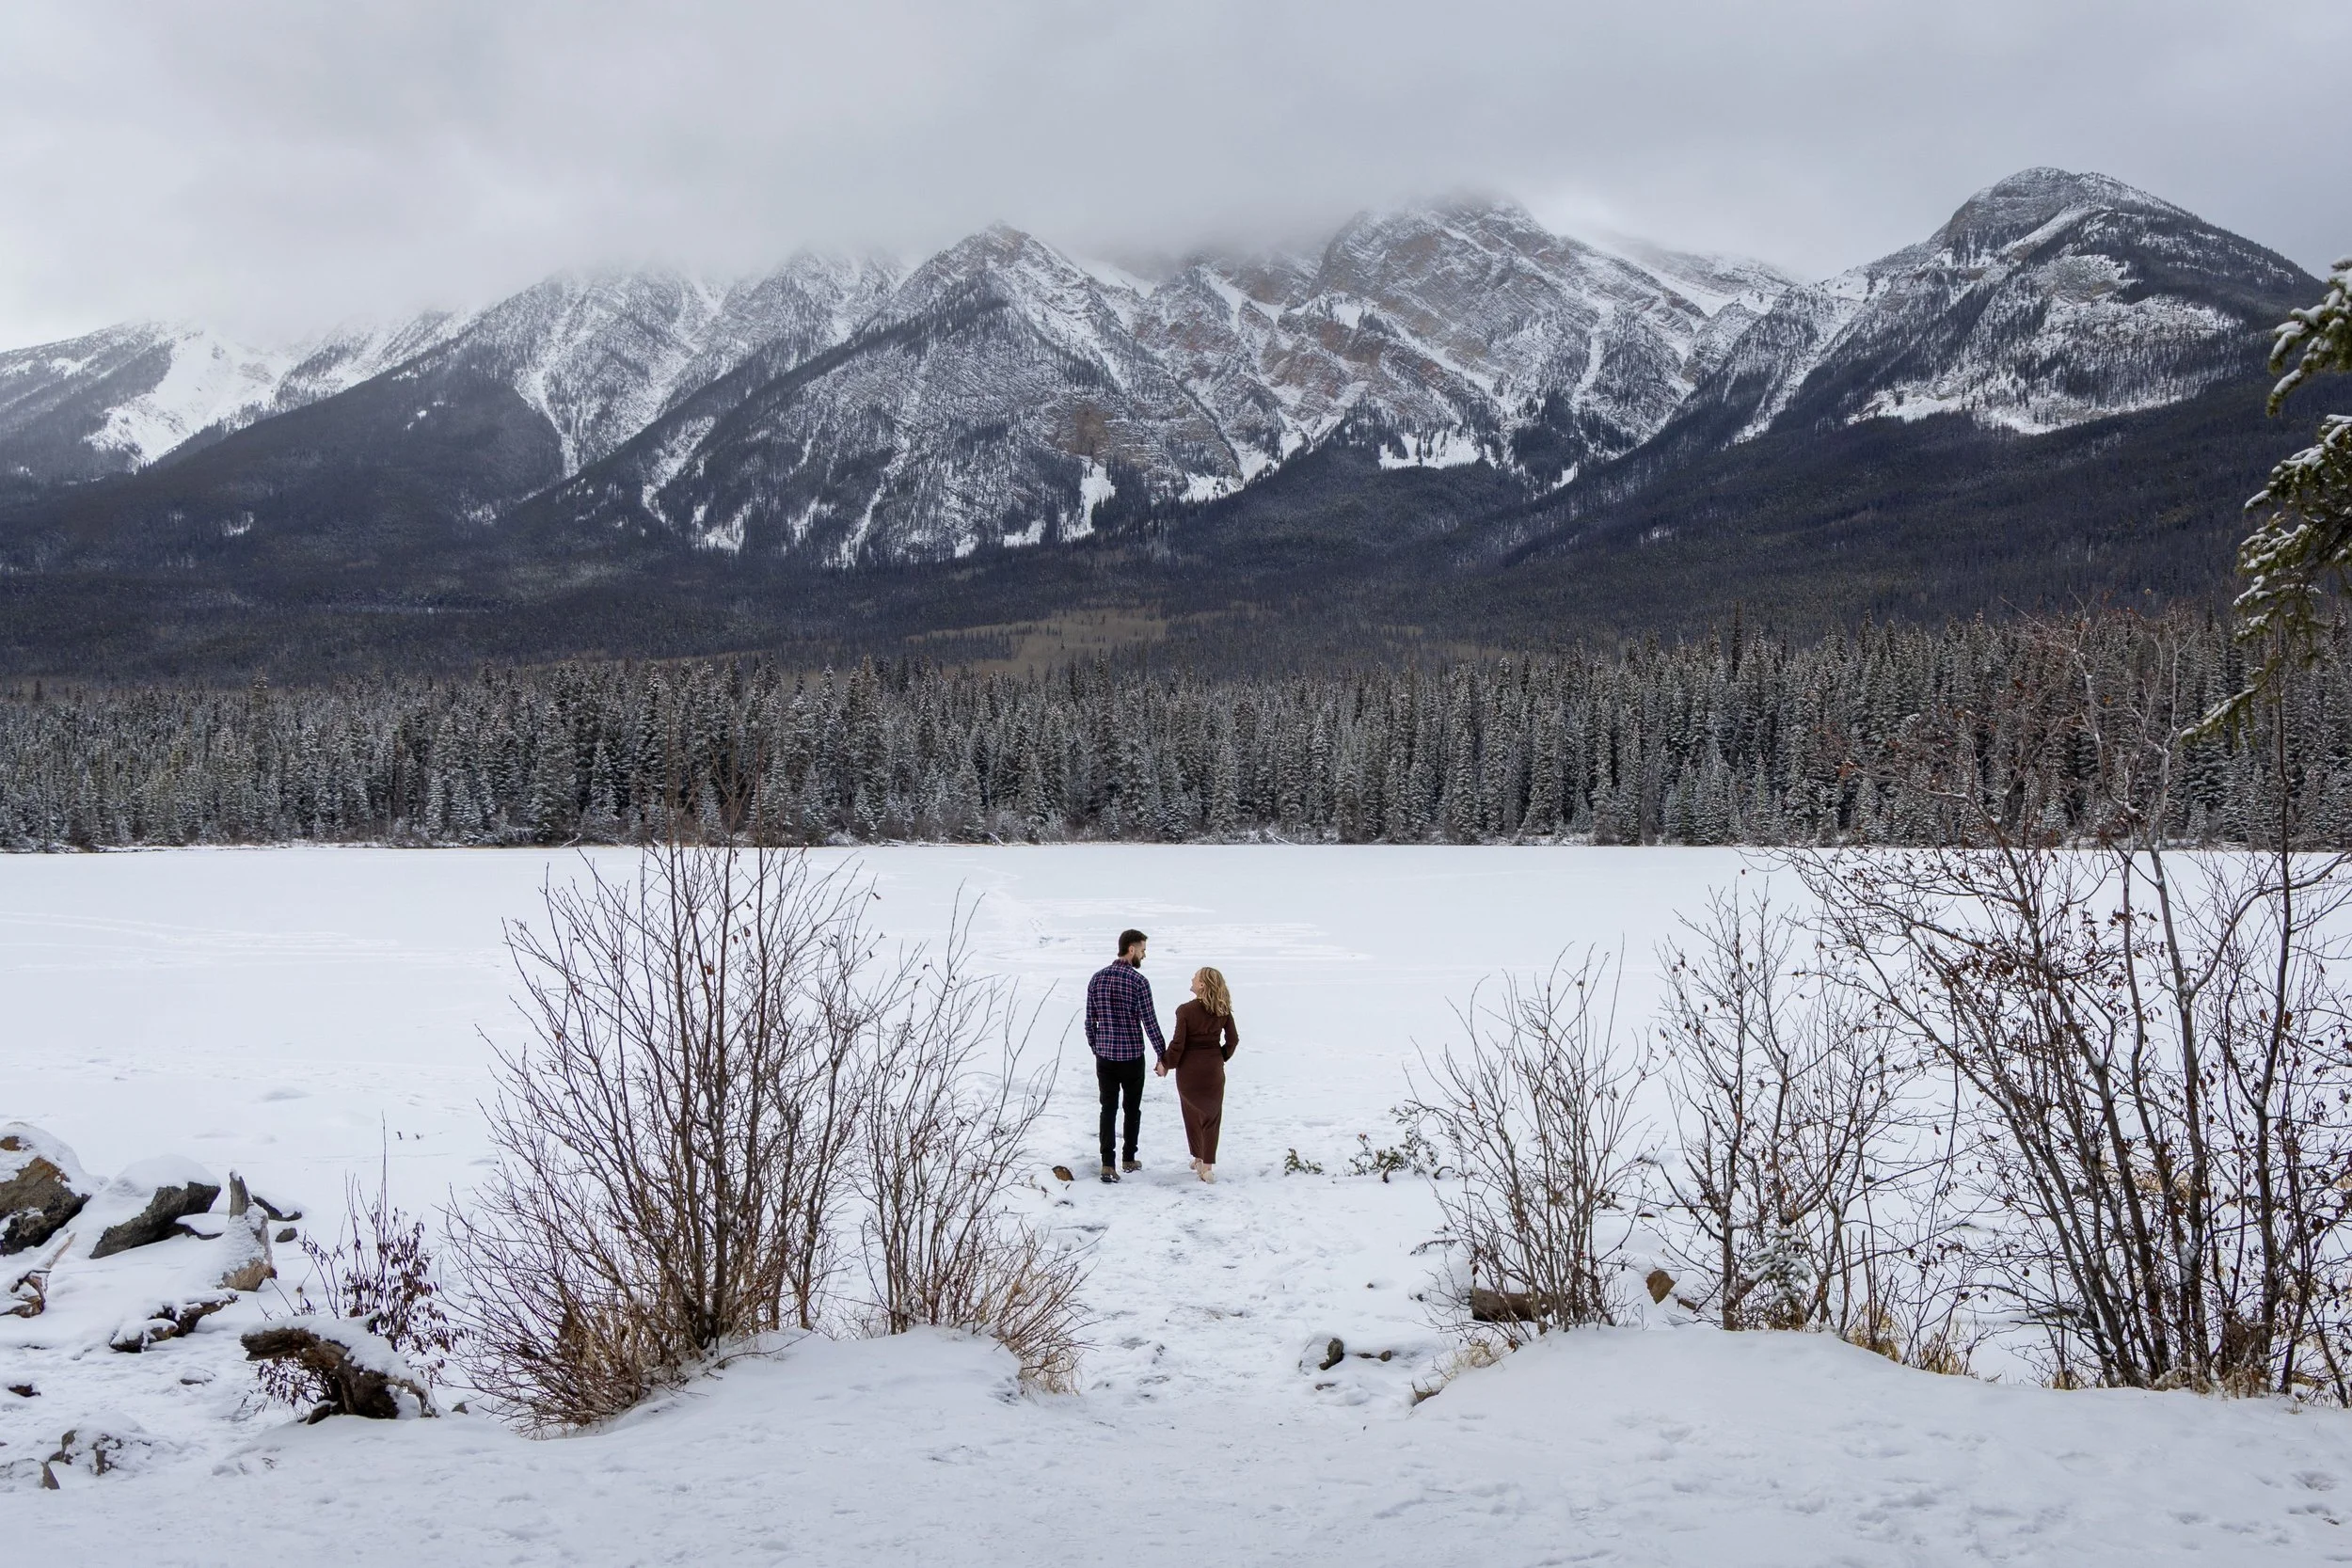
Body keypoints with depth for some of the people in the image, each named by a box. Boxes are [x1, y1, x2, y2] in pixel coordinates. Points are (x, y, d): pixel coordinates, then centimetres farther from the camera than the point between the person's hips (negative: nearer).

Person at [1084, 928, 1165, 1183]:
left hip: (1105, 1056, 3)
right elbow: (1150, 1022, -12)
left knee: (1108, 1109, 6)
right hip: (1132, 1056, -3)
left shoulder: (1097, 978, 1)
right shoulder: (1138, 981, -14)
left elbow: (1090, 1020, 6)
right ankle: (1129, 1159, 23)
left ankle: (1107, 1164, -2)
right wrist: (1163, 1054, -3)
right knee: (1132, 1108, 13)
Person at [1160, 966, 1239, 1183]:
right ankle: (1208, 1165, 7)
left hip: (1189, 1069, -3)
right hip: (1213, 1069, 3)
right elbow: (1233, 1039, 1)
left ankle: (1199, 1159, 23)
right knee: (1211, 1115, 12)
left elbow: (1178, 1044, -15)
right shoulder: (1223, 1010, -5)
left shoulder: (1186, 1010, -17)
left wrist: (1166, 1064, 0)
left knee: (1193, 1113, 16)